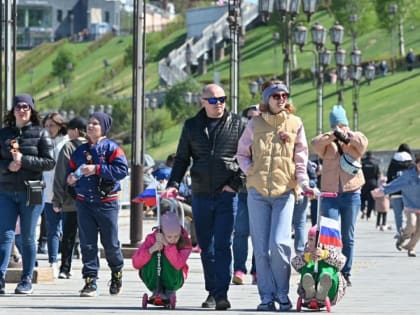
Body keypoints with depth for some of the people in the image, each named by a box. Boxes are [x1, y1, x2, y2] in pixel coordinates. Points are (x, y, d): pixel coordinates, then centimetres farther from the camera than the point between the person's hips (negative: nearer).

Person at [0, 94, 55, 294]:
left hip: (31, 192, -2)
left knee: (28, 238, 3)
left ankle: (27, 281, 9)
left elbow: (50, 162, -5)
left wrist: (23, 160, -14)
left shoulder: (40, 134, 1)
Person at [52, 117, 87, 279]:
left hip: (70, 200, -2)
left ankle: (65, 269, 3)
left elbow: (60, 176, -7)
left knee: (68, 236, 5)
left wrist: (57, 200, -3)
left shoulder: (68, 147, -6)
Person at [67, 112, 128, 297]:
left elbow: (122, 169, -14)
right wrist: (71, 179, -2)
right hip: (84, 203, 4)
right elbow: (72, 169, 22)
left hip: (107, 202, -4)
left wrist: (97, 169, -20)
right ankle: (90, 281, 1)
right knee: (87, 243, 0)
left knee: (110, 243, 3)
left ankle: (117, 274, 26)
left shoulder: (111, 148, -4)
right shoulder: (80, 151, 13)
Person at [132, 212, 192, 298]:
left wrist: (167, 245, -39)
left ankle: (169, 291, -12)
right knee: (154, 255, -28)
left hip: (173, 281, 0)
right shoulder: (152, 239, -16)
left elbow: (178, 264, -35)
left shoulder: (185, 242, -17)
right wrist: (151, 250, -37)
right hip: (153, 279, 1)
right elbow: (136, 263, -21)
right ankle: (156, 290, -16)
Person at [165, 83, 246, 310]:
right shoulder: (192, 126, 12)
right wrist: (173, 184, 2)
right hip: (201, 195, 3)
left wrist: (235, 183, -8)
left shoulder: (237, 124, 4)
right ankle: (212, 292, 17)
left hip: (227, 195, -3)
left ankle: (221, 293, -13)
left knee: (222, 245, -11)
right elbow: (182, 159, 15)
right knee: (206, 247, 8)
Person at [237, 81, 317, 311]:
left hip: (285, 191, -2)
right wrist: (251, 172, 1)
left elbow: (300, 158, 7)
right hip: (258, 192, 2)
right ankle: (267, 296, 6)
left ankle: (282, 292, 3)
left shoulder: (295, 123, 7)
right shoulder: (255, 124, 9)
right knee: (261, 247, 0)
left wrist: (304, 183, -5)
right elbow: (242, 154, 17)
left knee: (280, 244, -14)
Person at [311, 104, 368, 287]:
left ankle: (346, 273, 14)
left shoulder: (354, 137, 10)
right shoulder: (327, 142, 9)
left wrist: (346, 137, -23)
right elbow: (315, 145, -12)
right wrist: (332, 136, -24)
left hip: (351, 194, 1)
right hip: (329, 194, -1)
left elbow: (362, 143, -12)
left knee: (348, 237, 7)